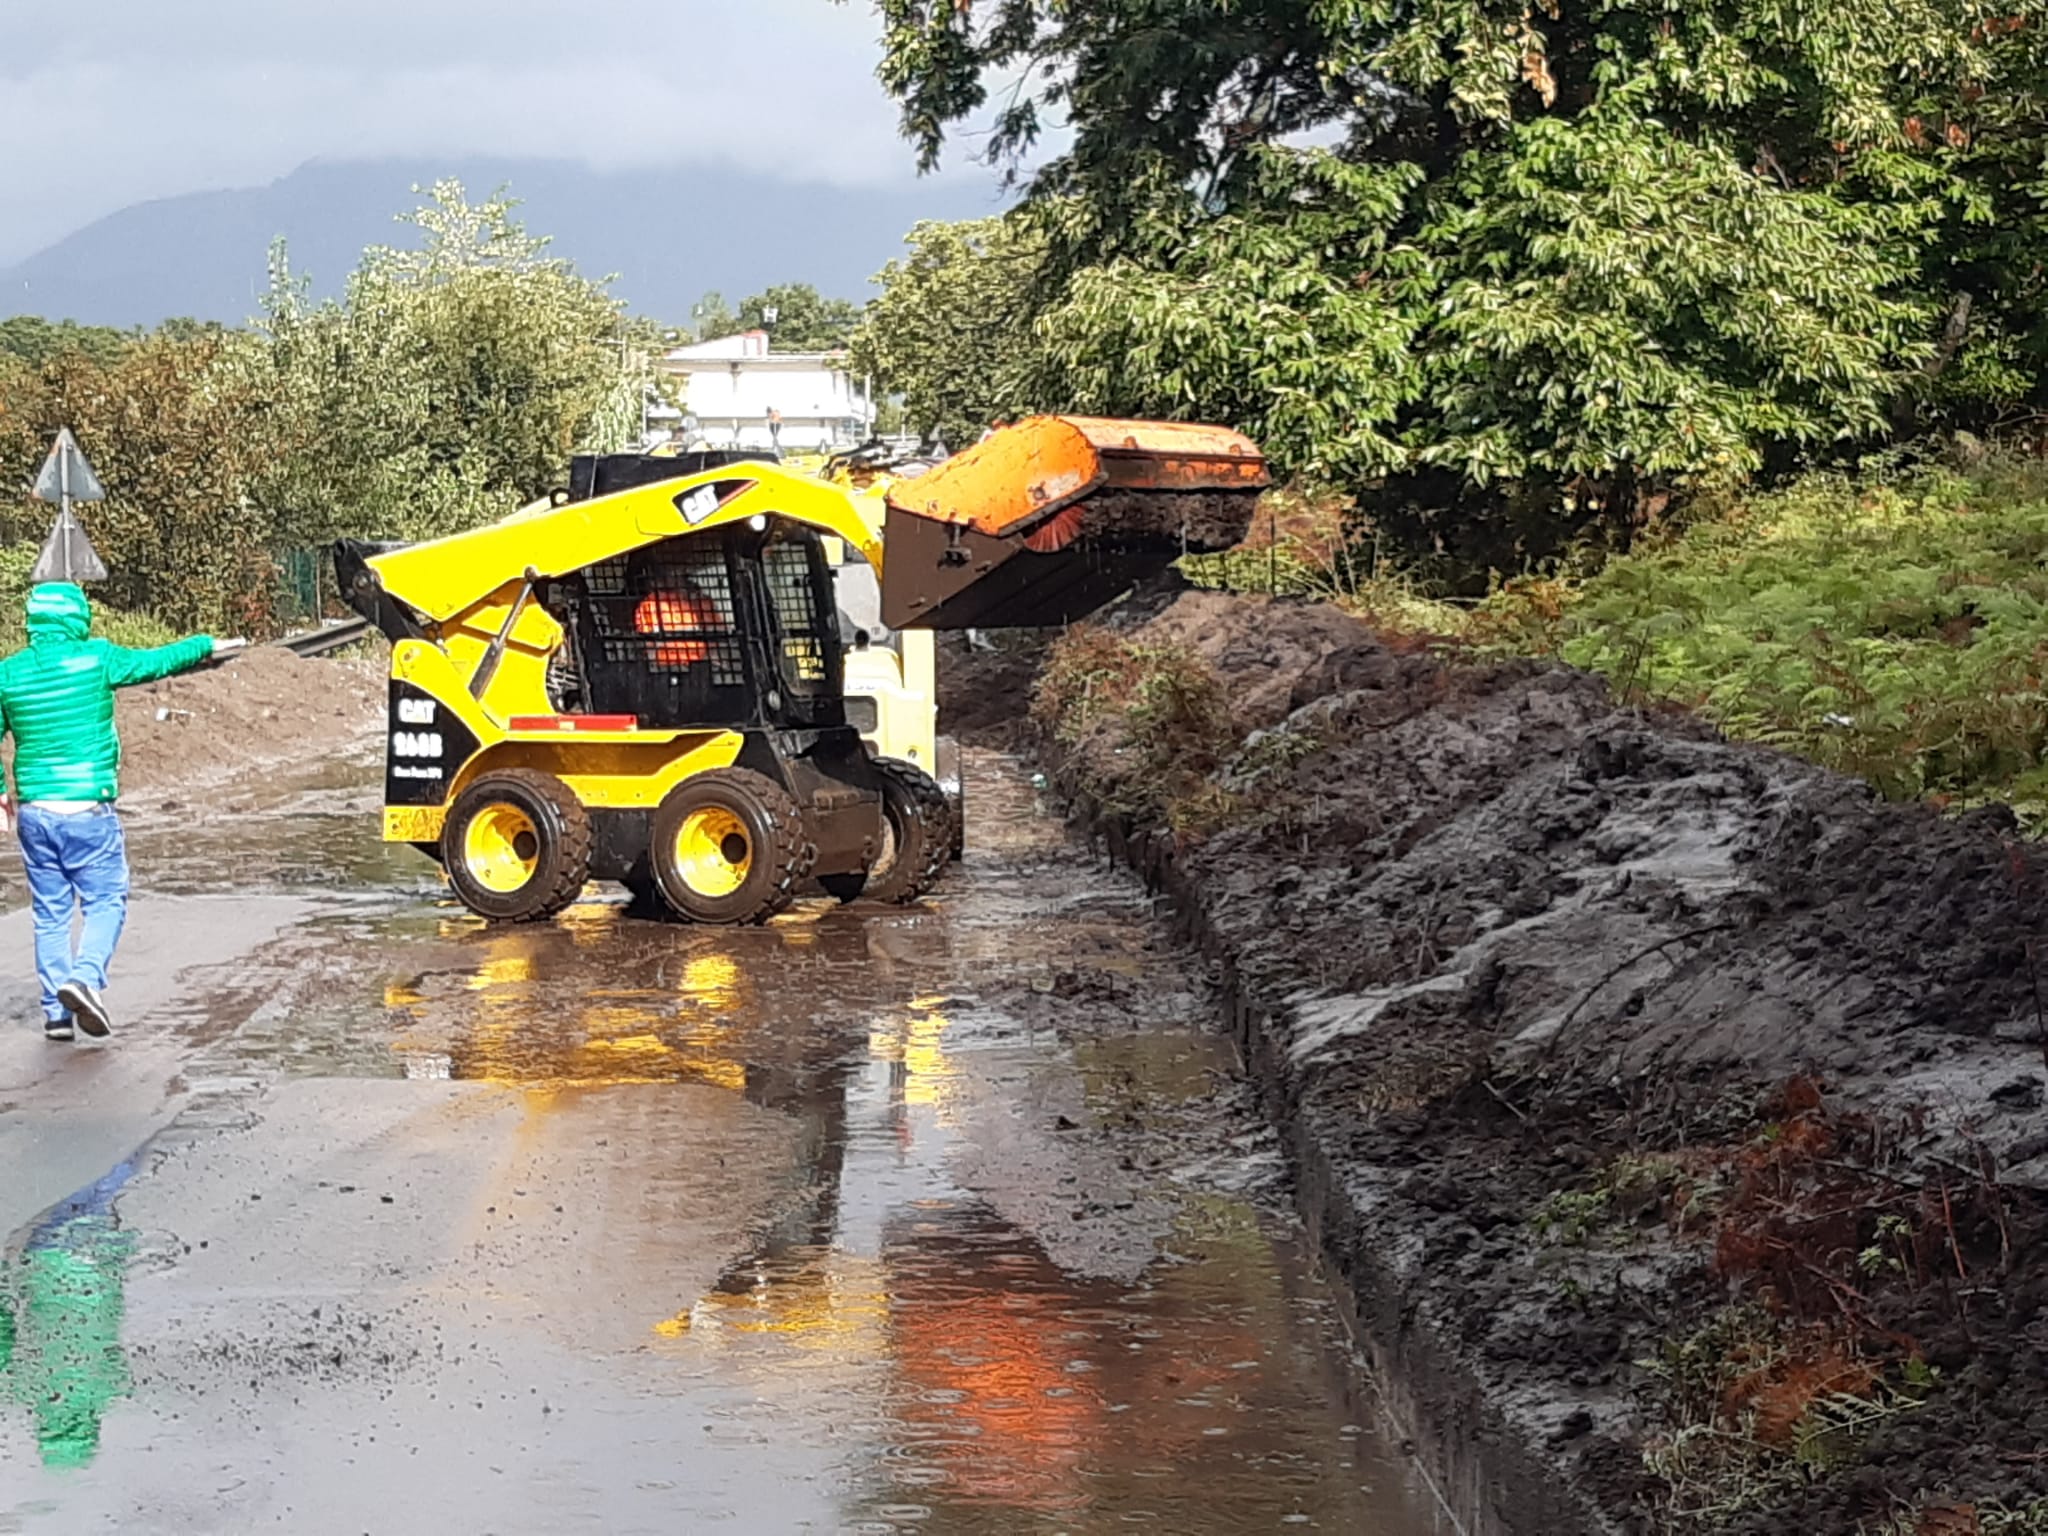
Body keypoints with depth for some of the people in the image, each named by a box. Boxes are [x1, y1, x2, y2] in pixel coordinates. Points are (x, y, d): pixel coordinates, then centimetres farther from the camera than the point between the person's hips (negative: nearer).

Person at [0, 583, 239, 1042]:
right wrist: (207, 646, 24)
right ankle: (84, 976, -16)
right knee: (105, 901, 7)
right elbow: (155, 661, 7)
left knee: (50, 913, 12)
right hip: (88, 810, -4)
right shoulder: (95, 658, -7)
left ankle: (56, 1011, 12)